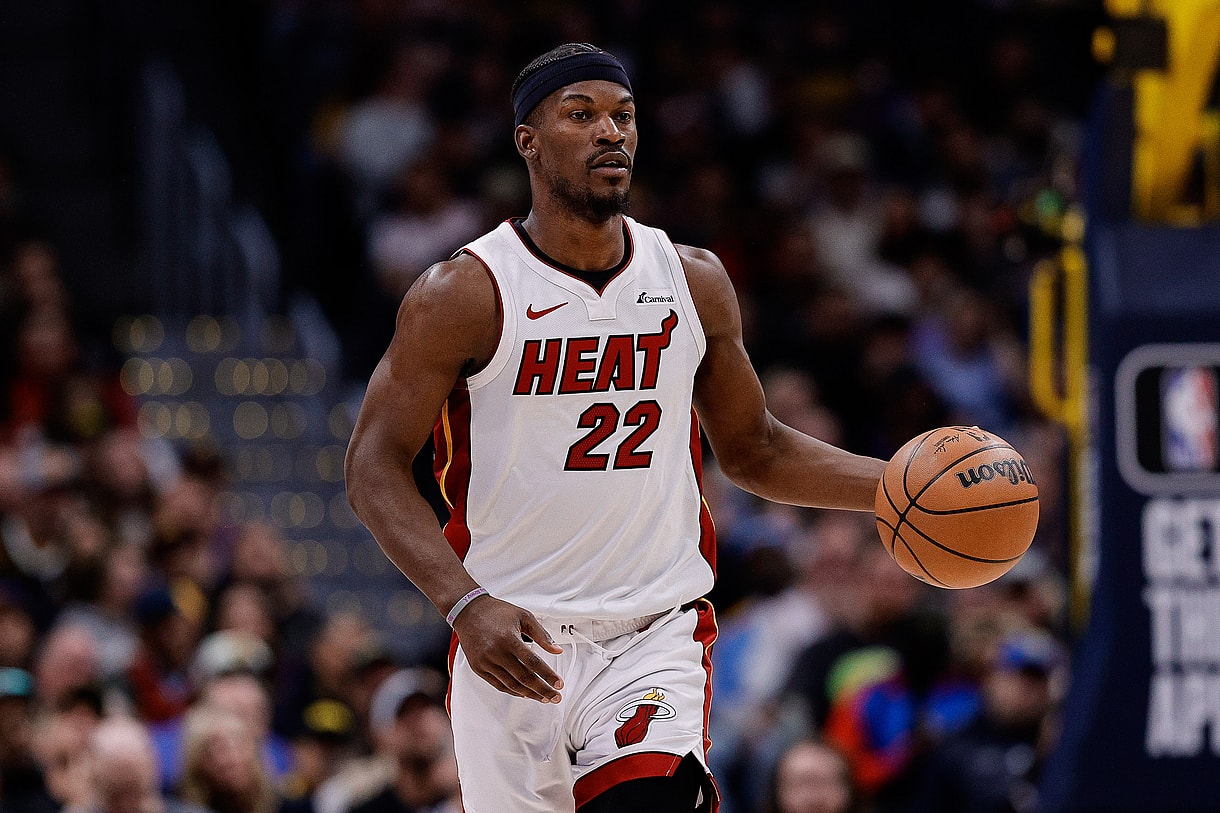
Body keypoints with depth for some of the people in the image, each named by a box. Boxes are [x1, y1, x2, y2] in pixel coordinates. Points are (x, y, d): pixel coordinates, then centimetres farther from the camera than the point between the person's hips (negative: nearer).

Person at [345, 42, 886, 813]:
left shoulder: (694, 281, 7)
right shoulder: (466, 294, -6)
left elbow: (754, 451, 19)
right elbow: (376, 466, -8)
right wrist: (466, 604, -22)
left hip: (656, 634, 1)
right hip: (514, 641, -1)